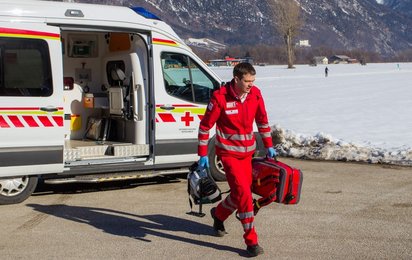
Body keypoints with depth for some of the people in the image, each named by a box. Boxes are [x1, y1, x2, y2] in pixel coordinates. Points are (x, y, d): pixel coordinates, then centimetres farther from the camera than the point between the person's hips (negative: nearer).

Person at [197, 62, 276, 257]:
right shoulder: (220, 97, -18)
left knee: (241, 191, 14)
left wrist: (268, 146, 13)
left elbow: (262, 120, 11)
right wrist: (203, 155, -10)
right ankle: (251, 241, -6)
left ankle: (218, 214, 44)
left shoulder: (255, 94, -4)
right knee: (243, 192, -14)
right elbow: (205, 126, -10)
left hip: (247, 151, 6)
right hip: (228, 152, -6)